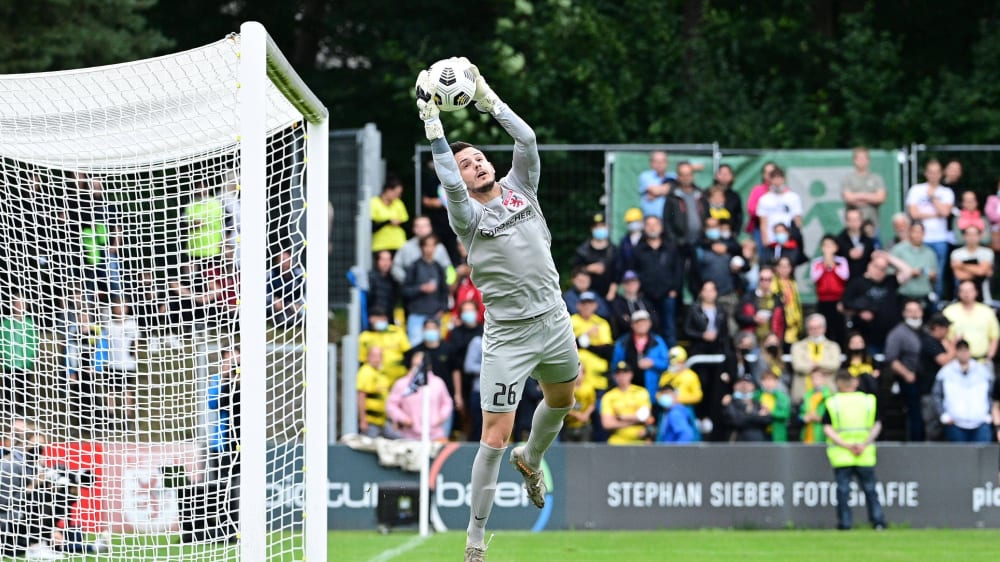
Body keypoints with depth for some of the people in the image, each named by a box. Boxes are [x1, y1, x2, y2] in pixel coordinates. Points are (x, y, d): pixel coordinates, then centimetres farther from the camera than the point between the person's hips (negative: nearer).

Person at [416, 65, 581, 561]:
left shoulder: (519, 188, 4)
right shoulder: (468, 215, -10)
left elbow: (527, 141, -7)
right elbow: (450, 186, -29)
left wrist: (487, 99, -11)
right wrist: (432, 123, -32)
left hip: (554, 320, 6)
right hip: (509, 335, -5)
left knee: (562, 401, 28)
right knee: (495, 436, -9)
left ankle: (531, 459, 60)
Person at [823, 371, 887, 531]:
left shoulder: (832, 403, -1)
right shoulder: (868, 401, 4)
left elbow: (827, 429, -8)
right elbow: (876, 426, 0)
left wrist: (845, 445, -12)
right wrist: (864, 444, -7)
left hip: (841, 455, -1)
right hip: (866, 456, 1)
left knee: (843, 489, 3)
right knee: (869, 488, 9)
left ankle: (845, 522, 0)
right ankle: (878, 520, 6)